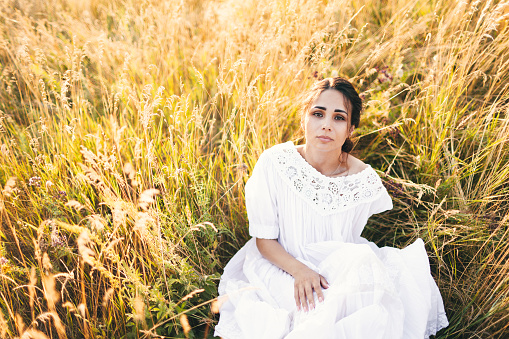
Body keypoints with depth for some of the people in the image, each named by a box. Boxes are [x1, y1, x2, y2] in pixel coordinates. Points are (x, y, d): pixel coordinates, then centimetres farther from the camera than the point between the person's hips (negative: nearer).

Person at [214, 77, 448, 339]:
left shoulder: (365, 180, -13)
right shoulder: (274, 163, -17)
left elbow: (350, 242, 5)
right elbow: (264, 239, -10)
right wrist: (299, 270, -26)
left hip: (340, 270, 3)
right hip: (281, 265, -3)